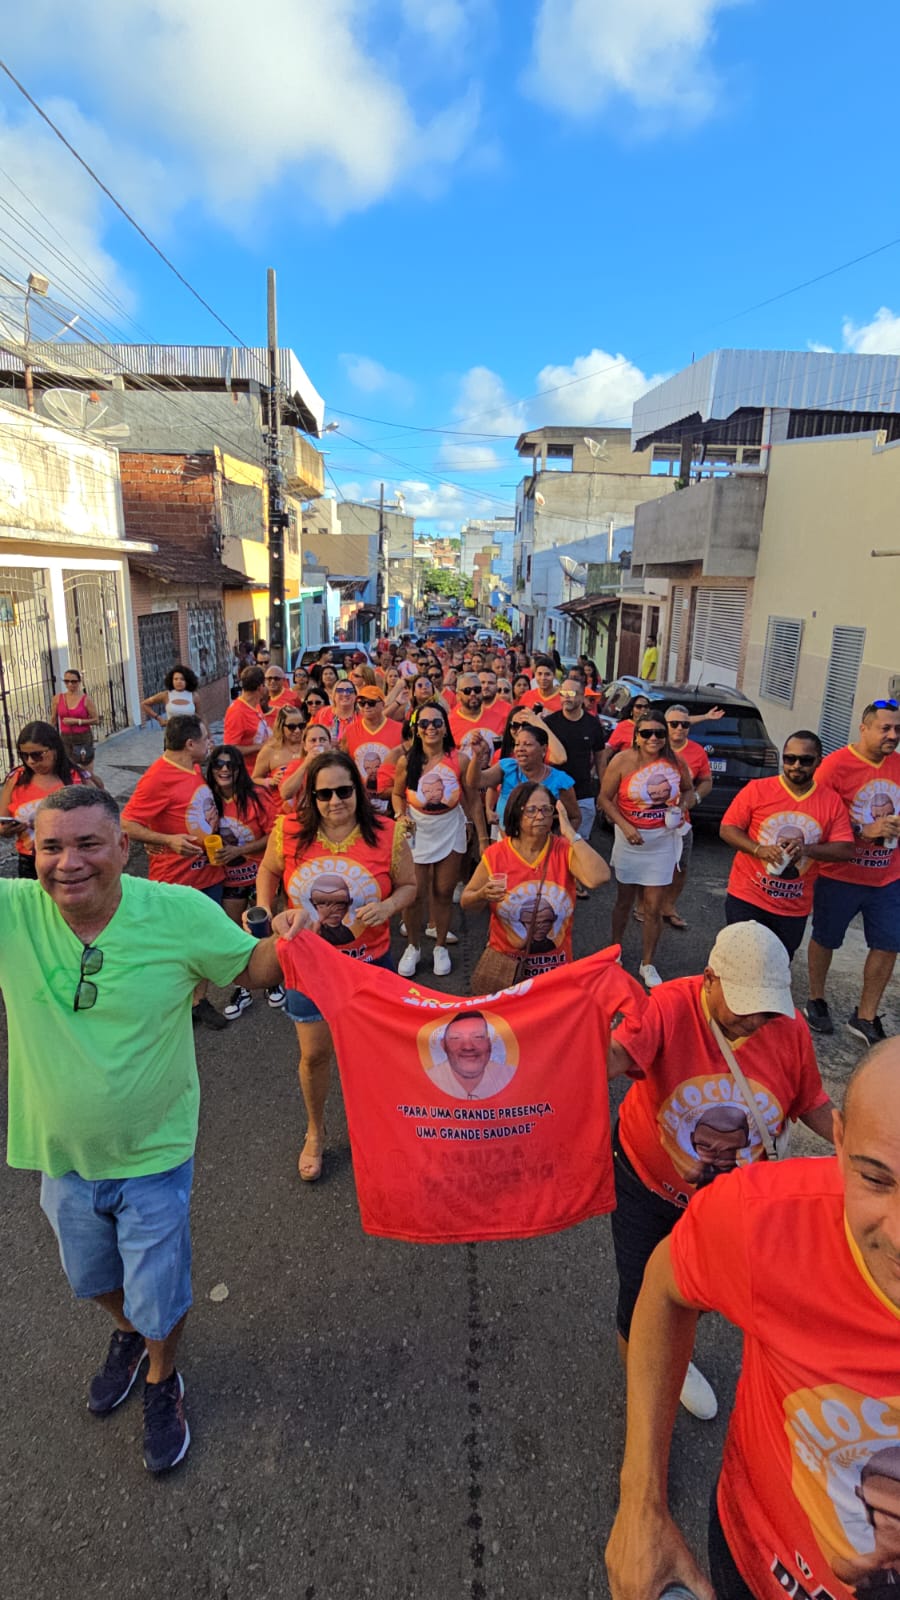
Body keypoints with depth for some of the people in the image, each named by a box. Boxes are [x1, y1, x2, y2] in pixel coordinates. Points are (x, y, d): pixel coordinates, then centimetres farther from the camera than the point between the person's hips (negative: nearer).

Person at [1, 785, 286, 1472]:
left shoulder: (178, 912, -24)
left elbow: (250, 968, -10)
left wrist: (287, 939, -31)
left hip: (153, 1156, -3)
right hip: (62, 1156, 3)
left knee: (160, 1299, 18)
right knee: (94, 1277, 32)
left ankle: (162, 1383, 52)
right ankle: (128, 1336, 65)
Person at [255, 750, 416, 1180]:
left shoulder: (387, 834, -14)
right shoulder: (289, 832, -12)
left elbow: (408, 885, -2)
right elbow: (268, 871, 7)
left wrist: (387, 906, -22)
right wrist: (263, 913, -9)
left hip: (369, 962, 0)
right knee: (314, 1054, 13)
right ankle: (315, 1132, 42)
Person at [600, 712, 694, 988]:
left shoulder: (677, 762, -6)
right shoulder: (623, 761, -13)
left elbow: (688, 790, 13)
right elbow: (605, 797, -8)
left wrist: (681, 808, -8)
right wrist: (625, 826, -18)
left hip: (663, 841, 1)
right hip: (631, 839, -1)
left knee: (654, 908, 5)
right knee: (624, 900, 15)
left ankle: (648, 964, 23)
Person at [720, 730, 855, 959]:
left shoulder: (832, 801, -2)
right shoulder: (757, 789, -9)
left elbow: (845, 850, -6)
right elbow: (727, 829, -7)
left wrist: (807, 849, -25)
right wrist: (758, 849, -24)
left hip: (795, 908, 3)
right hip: (747, 898, -2)